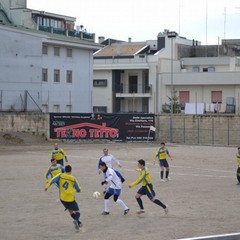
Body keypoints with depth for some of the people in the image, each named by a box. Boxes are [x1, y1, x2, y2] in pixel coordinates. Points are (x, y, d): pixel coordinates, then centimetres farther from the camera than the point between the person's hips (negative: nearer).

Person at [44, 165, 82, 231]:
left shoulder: (60, 176, -1)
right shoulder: (73, 179, -4)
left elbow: (53, 180, -19)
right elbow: (78, 190, 3)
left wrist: (47, 186, -23)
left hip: (62, 198, 3)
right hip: (71, 198, -3)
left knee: (70, 211, 22)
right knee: (77, 212, 2)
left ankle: (78, 223, 21)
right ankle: (76, 220, -29)